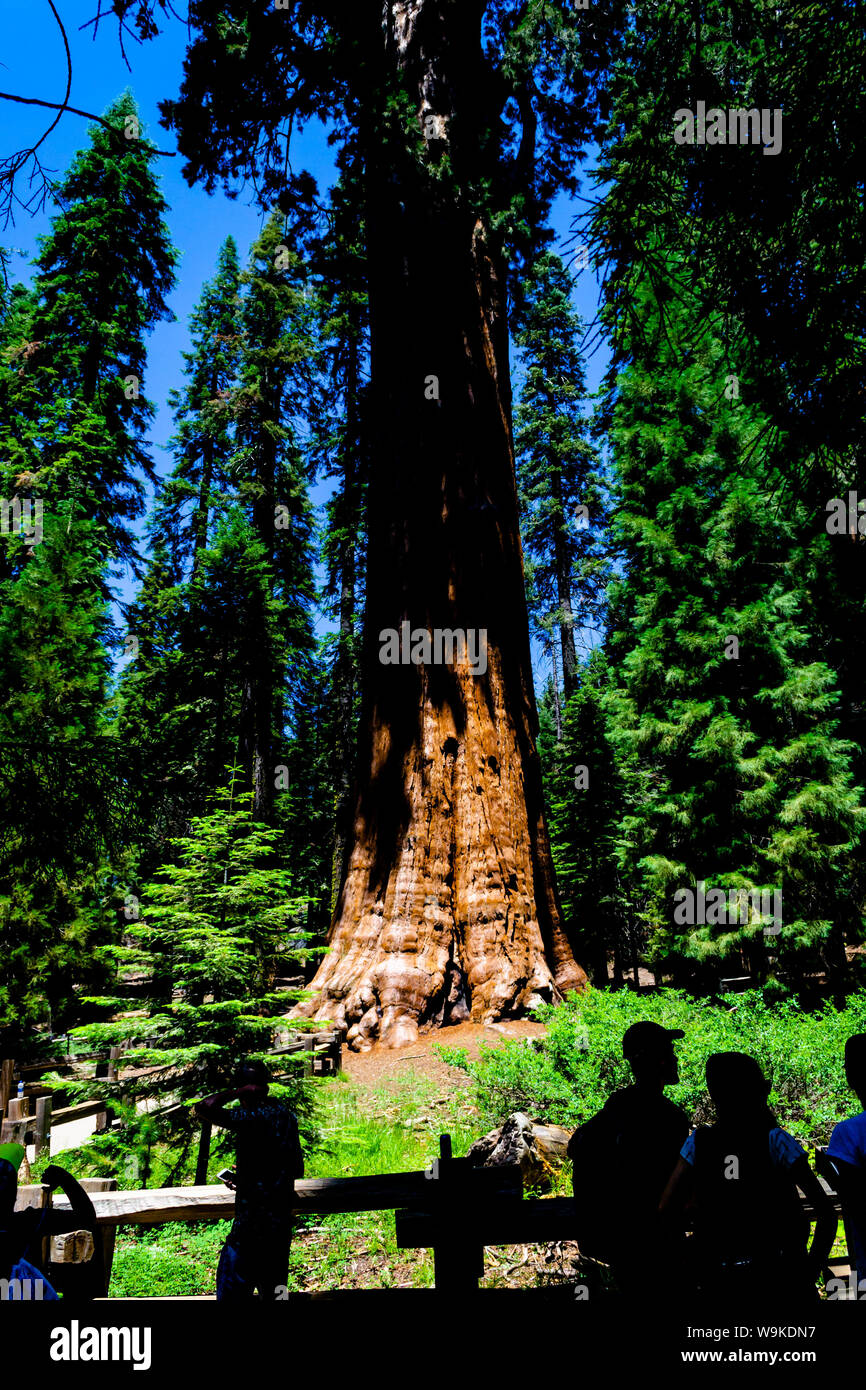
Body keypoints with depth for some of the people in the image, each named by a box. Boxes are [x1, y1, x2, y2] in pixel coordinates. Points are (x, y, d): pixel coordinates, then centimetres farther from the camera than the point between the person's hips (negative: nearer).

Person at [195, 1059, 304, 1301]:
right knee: (273, 1290, 21)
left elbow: (203, 1108, -32)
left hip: (252, 1225, -7)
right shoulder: (286, 1115, 5)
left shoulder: (254, 1117, -19)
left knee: (230, 1292, 5)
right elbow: (297, 1170, 15)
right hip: (282, 1224, 8)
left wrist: (238, 1092, -19)